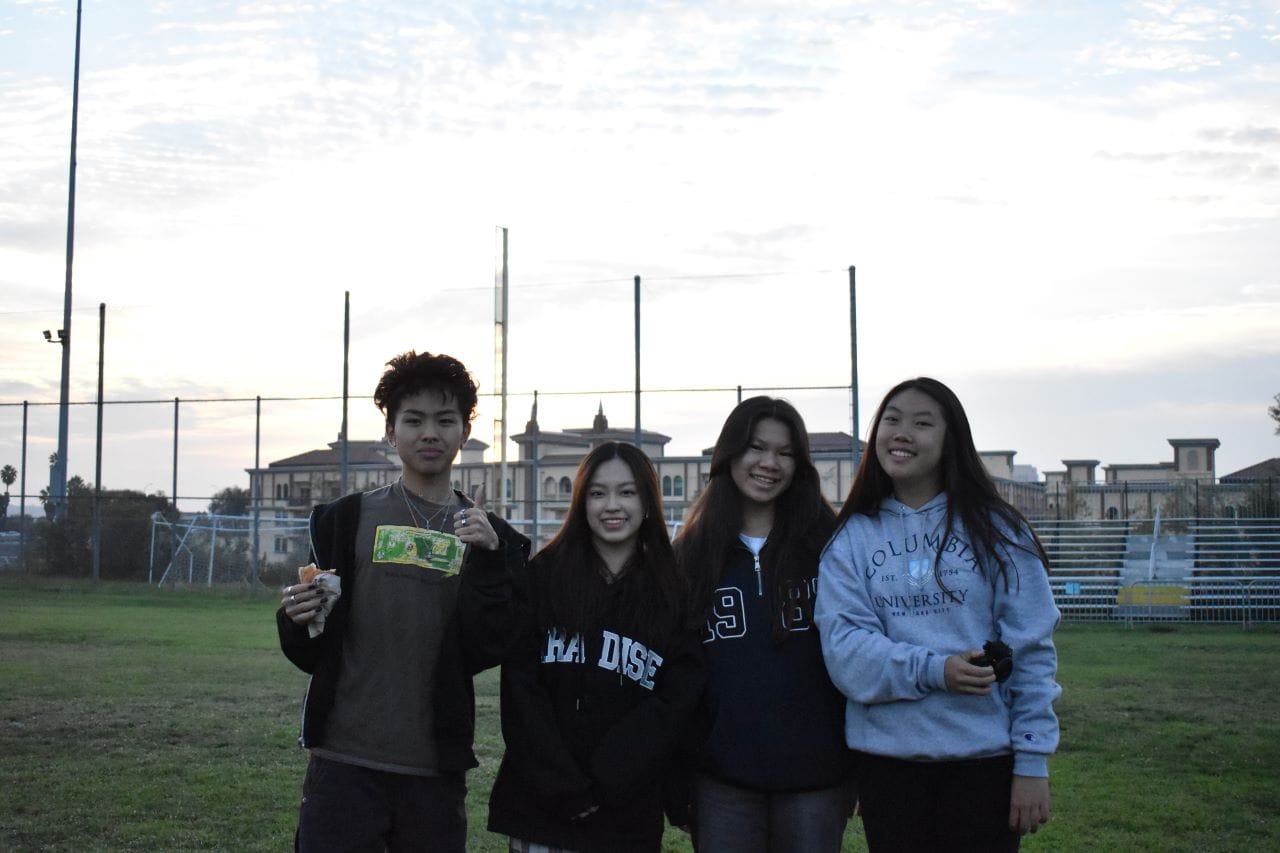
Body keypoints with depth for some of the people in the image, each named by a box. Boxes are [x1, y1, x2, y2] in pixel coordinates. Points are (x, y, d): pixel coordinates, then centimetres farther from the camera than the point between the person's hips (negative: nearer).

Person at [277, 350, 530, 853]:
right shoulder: (345, 520, 6)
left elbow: (487, 653, -5)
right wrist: (298, 622, -12)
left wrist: (487, 561, -15)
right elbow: (310, 655, 9)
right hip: (344, 763, 0)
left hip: (436, 773, 1)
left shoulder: (491, 537, 7)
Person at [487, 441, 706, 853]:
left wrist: (600, 785, -12)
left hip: (628, 813, 1)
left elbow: (674, 702, -3)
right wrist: (563, 787, -12)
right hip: (539, 801, -1)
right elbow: (521, 685, -4)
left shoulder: (674, 594, 4)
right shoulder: (544, 575, 1)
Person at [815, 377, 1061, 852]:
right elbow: (844, 645, -7)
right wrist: (933, 671, -21)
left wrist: (1033, 761, -6)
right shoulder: (851, 538, 3)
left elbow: (1032, 650, -2)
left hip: (984, 757, -1)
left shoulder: (995, 529, 0)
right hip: (887, 757, 1)